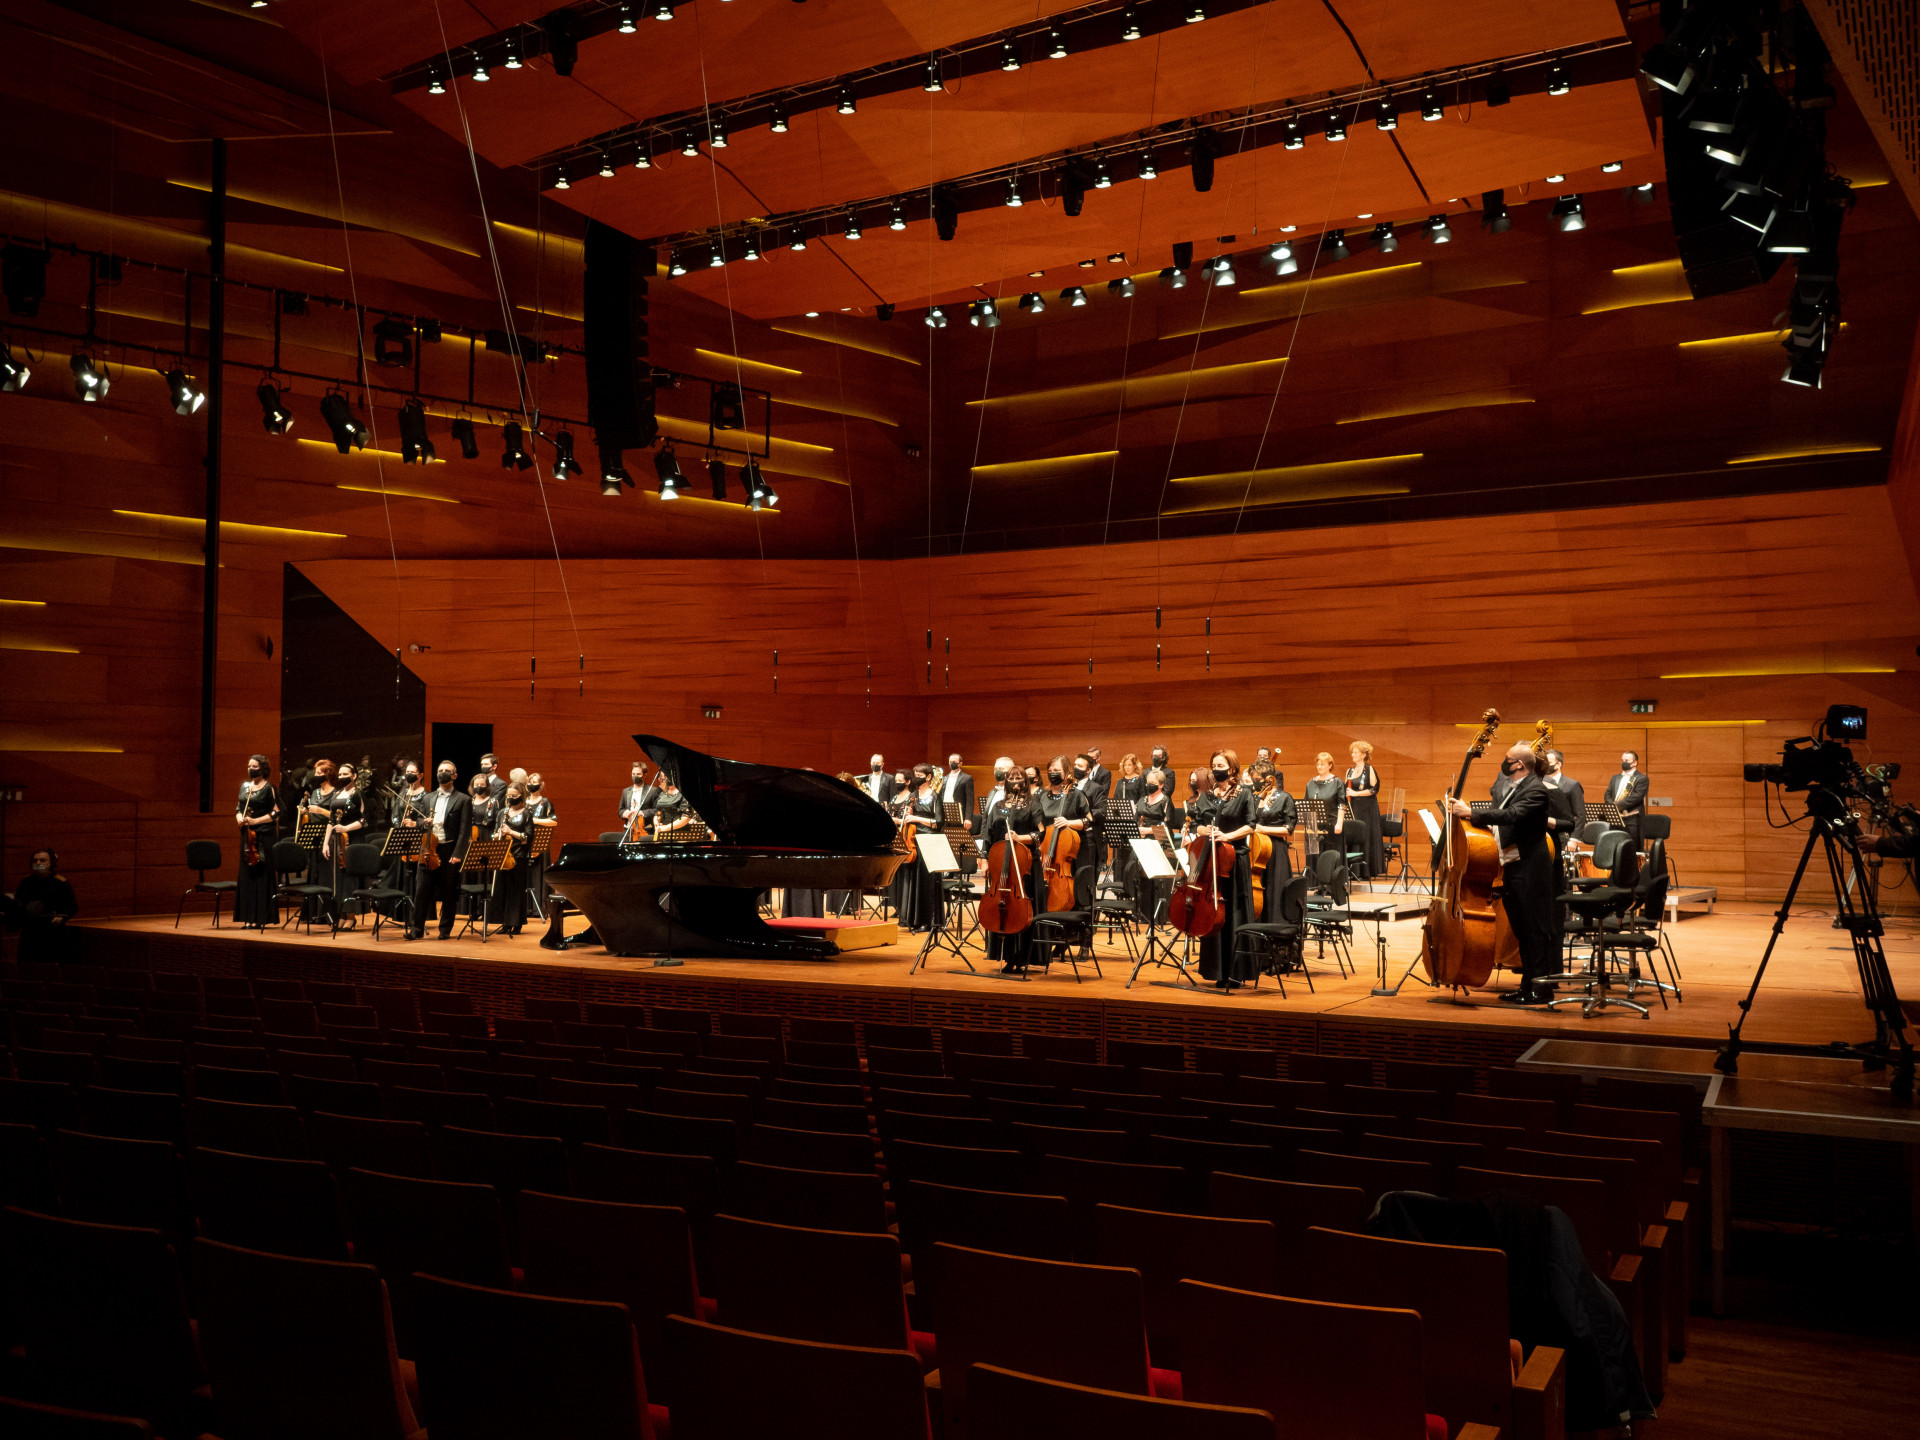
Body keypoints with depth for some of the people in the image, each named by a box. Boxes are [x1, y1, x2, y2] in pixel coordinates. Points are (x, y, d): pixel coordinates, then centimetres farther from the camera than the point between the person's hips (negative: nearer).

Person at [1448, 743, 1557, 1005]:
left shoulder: (1535, 789, -14)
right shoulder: (1516, 788, 17)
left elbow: (1511, 815, -29)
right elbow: (1502, 820, 20)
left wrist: (1470, 813, -32)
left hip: (1530, 872, -10)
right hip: (1512, 868, 10)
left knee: (1535, 930, -4)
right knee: (1521, 930, 15)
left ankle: (1542, 988, 1)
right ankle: (1528, 985, 22)